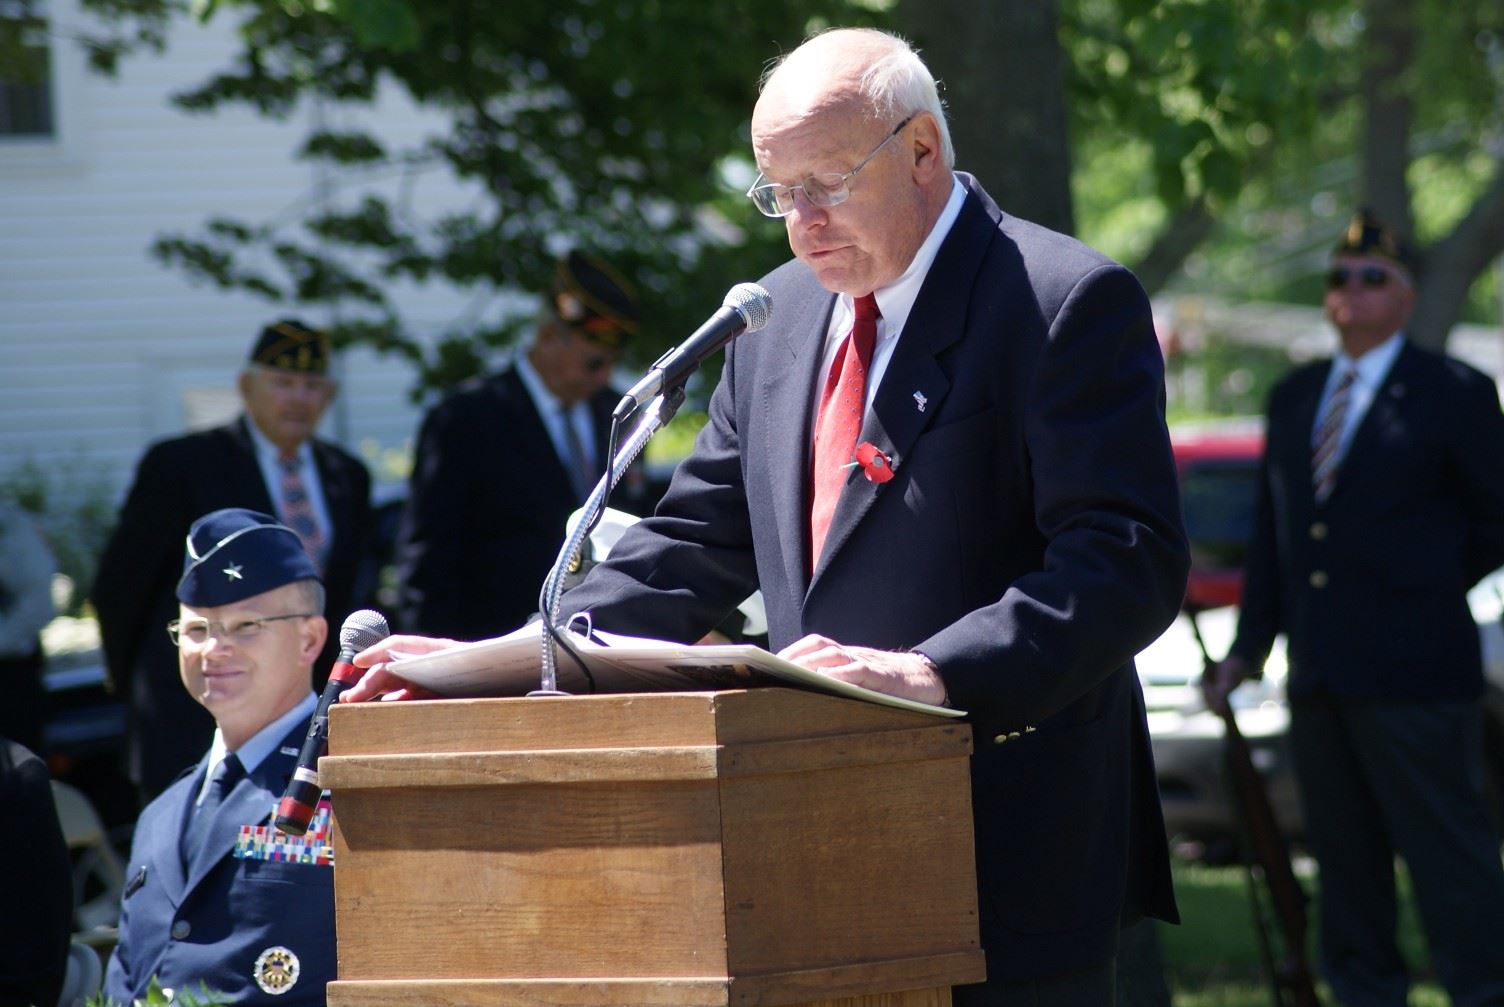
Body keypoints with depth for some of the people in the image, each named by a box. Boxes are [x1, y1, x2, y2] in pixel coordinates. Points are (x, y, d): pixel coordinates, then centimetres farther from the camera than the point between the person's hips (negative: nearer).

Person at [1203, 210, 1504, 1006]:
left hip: (1410, 671, -6)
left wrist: (1425, 584, 5)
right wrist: (1248, 646, 13)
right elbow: (1270, 534, 17)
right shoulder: (1293, 398, 15)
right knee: (1342, 855, 10)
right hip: (1319, 672, 6)